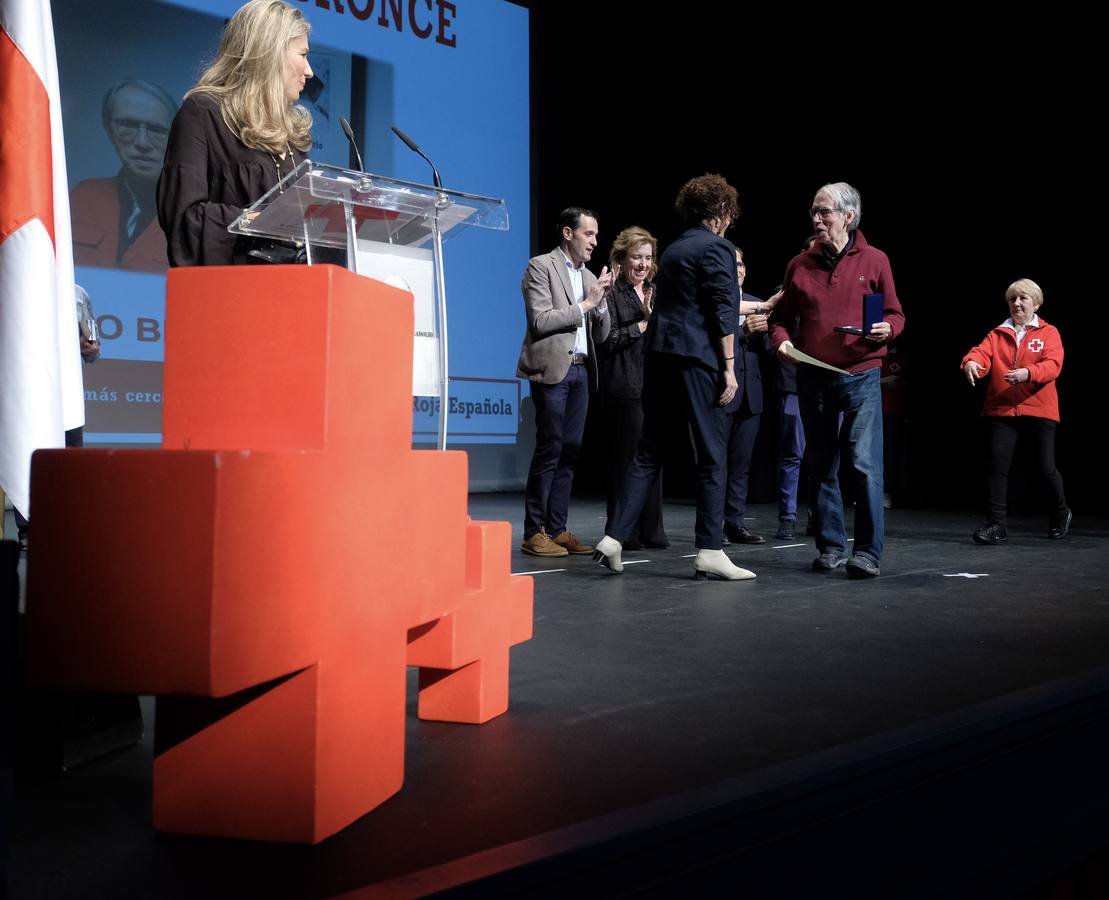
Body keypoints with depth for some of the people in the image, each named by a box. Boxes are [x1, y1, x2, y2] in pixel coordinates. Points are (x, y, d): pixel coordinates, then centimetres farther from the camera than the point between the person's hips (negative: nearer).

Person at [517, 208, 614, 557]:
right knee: (549, 450, -8)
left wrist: (601, 300, 1)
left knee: (569, 452, 5)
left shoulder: (588, 277, 19)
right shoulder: (541, 266, -2)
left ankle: (557, 529, 9)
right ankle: (534, 533, -4)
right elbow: (540, 321, -13)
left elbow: (601, 335, 17)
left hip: (580, 371, 7)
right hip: (552, 369, -7)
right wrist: (584, 305, -10)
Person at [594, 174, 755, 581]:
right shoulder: (718, 249, -4)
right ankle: (709, 551, 0)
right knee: (711, 455, -1)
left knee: (648, 453, 9)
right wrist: (729, 367, -11)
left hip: (659, 354, 7)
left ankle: (614, 538, 3)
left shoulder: (673, 250, 19)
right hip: (698, 359, -7)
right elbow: (722, 313, -11)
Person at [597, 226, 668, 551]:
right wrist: (644, 323, -10)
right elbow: (609, 340, -10)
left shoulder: (655, 292, 18)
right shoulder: (612, 293, -2)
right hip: (625, 387, -6)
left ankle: (651, 530, 13)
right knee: (626, 457, -3)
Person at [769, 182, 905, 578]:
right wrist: (780, 339, -5)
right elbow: (781, 316, 15)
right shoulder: (799, 265, 8)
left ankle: (868, 552, -7)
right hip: (813, 379, 3)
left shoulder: (874, 260, 2)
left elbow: (895, 314, 7)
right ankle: (831, 547, 18)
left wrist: (886, 329, -15)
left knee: (864, 464, -11)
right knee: (822, 467, 9)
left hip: (861, 375, -3)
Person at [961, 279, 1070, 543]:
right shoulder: (998, 335, 11)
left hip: (1039, 411, -2)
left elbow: (1053, 365, -11)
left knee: (1046, 468, 3)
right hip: (1002, 411, 2)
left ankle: (1061, 514, 30)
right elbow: (982, 352, -7)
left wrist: (1028, 373, -30)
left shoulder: (1049, 333, 4)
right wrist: (970, 362, -31)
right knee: (998, 466, -7)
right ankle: (997, 525, -3)